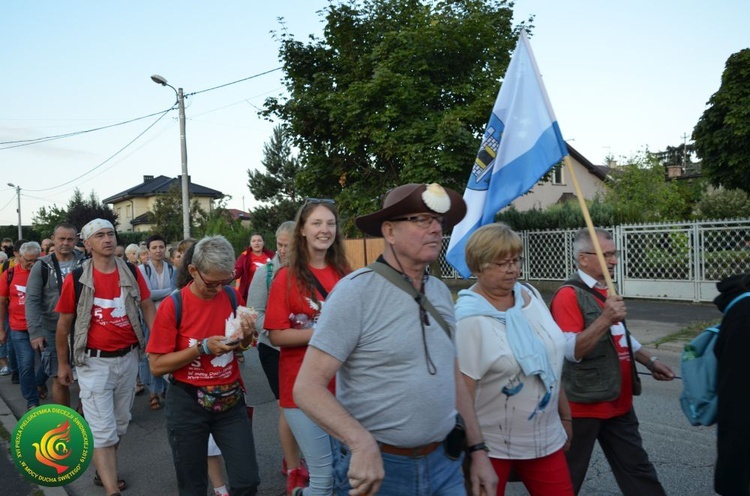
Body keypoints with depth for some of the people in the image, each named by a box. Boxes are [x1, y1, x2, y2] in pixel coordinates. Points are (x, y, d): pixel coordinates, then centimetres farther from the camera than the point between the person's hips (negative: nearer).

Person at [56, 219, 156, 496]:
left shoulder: (132, 272, -1)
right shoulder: (76, 279, -9)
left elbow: (147, 308, 4)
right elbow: (64, 324, 0)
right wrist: (63, 363, 6)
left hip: (128, 358, 4)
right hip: (94, 361, -4)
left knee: (120, 424, 18)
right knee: (102, 430, -3)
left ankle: (104, 472, 40)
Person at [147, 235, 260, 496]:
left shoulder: (233, 297, -1)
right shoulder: (173, 306, -13)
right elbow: (156, 365, -12)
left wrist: (246, 335, -11)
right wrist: (202, 348, -23)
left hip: (231, 401, 3)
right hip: (187, 404, -2)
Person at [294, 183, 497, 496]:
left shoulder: (441, 292, 4)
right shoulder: (356, 291, -17)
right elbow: (308, 387, -20)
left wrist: (478, 450, 11)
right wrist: (362, 444, -32)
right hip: (378, 465, -5)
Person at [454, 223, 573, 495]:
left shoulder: (530, 295, 2)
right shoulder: (469, 317, -19)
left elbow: (550, 364, 12)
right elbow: (462, 392, -19)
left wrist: (565, 415, 18)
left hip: (545, 437, 6)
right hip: (492, 445, -6)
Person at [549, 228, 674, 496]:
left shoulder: (605, 291, 11)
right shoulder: (569, 294, -18)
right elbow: (572, 350, -27)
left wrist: (650, 361, 18)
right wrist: (606, 318, -33)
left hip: (618, 402, 9)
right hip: (585, 403, -8)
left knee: (636, 467, 18)